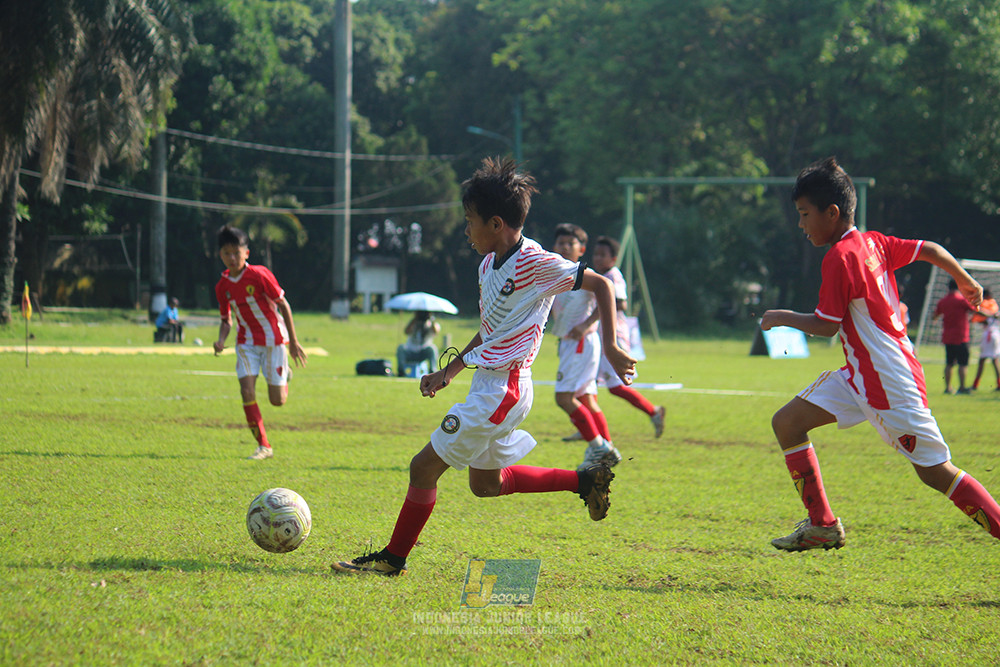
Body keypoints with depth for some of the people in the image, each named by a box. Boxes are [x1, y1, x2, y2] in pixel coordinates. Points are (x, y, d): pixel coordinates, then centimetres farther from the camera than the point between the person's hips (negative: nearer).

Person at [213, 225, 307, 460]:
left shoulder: (260, 275, -17)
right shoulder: (222, 286, -1)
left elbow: (283, 305, -9)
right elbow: (227, 320, 10)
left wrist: (294, 342, -9)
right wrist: (221, 340, -12)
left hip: (273, 339, -4)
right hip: (247, 341, 4)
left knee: (277, 400, -2)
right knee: (247, 392, -13)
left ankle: (284, 375, 35)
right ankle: (263, 446, -3)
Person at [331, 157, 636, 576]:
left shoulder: (535, 264, -16)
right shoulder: (490, 266, 11)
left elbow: (601, 285, -11)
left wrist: (610, 347, -15)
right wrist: (449, 372, 21)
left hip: (502, 390, -10)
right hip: (489, 384, 10)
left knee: (424, 467, -6)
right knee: (485, 484, 19)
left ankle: (393, 558, 5)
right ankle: (585, 481, 22)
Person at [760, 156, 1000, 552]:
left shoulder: (840, 258, -18)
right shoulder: (873, 243, 7)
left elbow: (825, 326, -16)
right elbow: (930, 250, 14)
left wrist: (783, 318, 0)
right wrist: (966, 283, 29)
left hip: (890, 384, -10)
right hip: (860, 375, 10)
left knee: (935, 471, -5)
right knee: (786, 423, 5)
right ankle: (822, 526, 9)